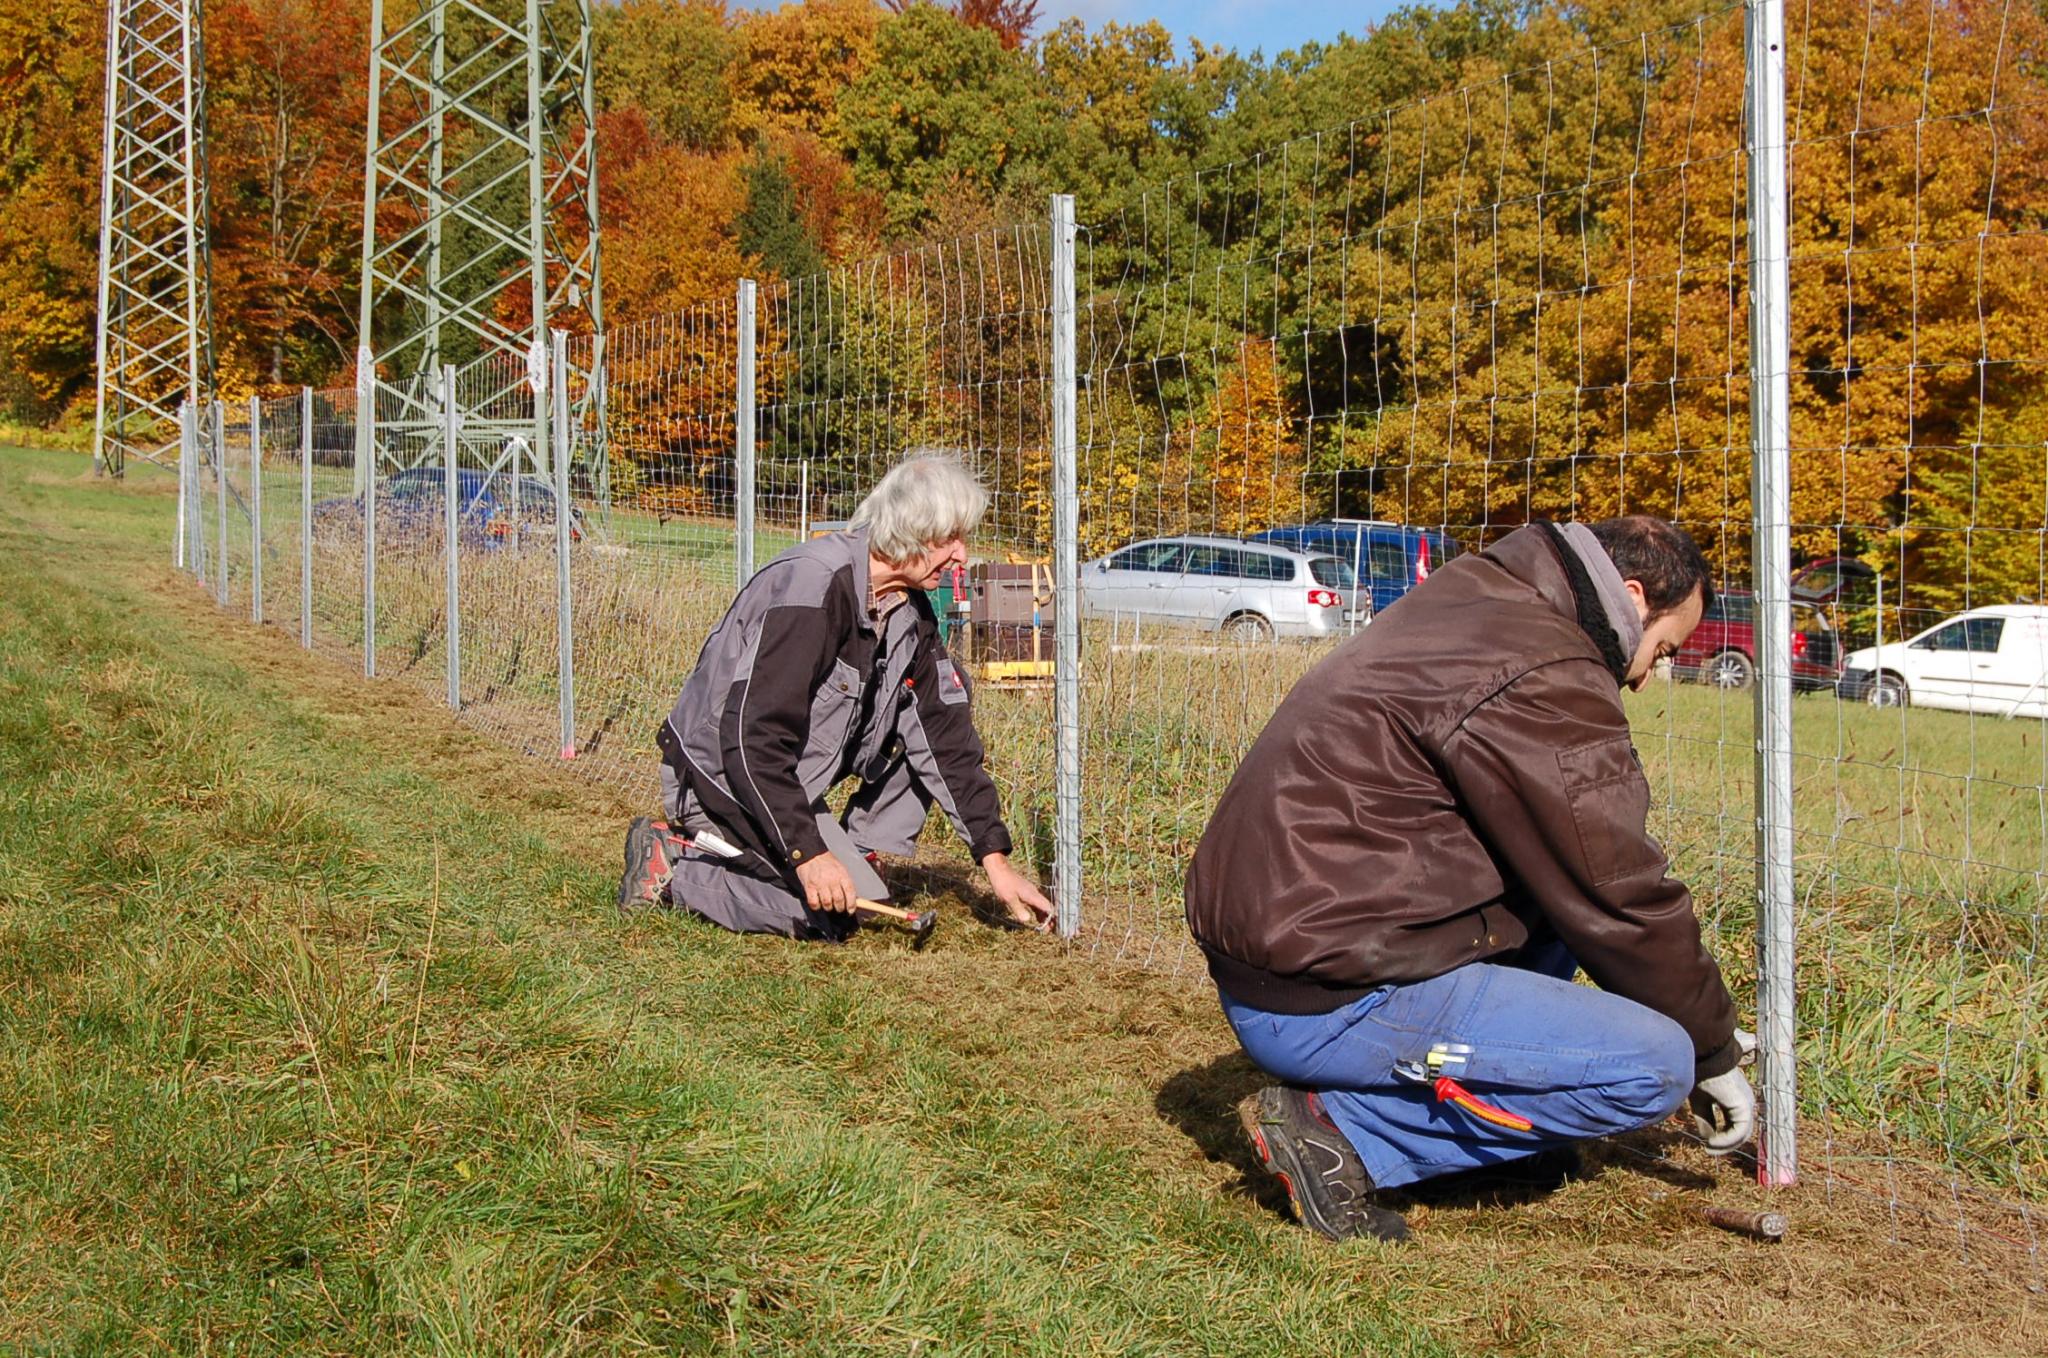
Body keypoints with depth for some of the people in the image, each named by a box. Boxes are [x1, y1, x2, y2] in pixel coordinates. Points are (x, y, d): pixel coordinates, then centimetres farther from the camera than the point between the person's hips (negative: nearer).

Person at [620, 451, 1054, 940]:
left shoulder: (910, 610, 0)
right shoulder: (811, 586, -27)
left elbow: (946, 738, 1)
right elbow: (753, 738, -31)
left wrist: (996, 861, -4)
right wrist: (808, 854, -33)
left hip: (797, 778, 9)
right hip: (720, 775, -9)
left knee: (941, 716, 0)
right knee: (837, 915, -18)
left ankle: (858, 856, 0)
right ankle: (672, 867, -4)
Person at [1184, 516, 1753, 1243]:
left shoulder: (1477, 608, 16)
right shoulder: (1540, 678, -16)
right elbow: (1622, 898, -11)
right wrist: (1715, 1052, 5)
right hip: (1329, 1006, -10)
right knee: (1654, 1064, -10)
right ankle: (1344, 1128, -9)